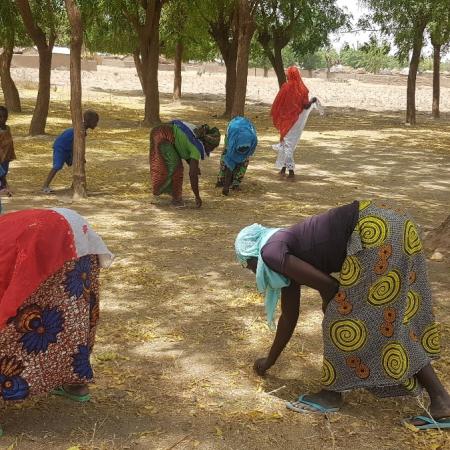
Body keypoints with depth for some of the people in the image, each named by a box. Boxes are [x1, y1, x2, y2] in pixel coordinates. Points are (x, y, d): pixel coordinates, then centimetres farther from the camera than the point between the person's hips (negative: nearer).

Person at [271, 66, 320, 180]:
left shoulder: (285, 87, -9)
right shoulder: (302, 89, -7)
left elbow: (278, 103, -7)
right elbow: (306, 106, -7)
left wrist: (275, 116, 9)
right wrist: (313, 100, 13)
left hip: (286, 119, -1)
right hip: (297, 120, 1)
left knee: (286, 143, 10)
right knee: (290, 144, 8)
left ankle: (283, 168, 8)